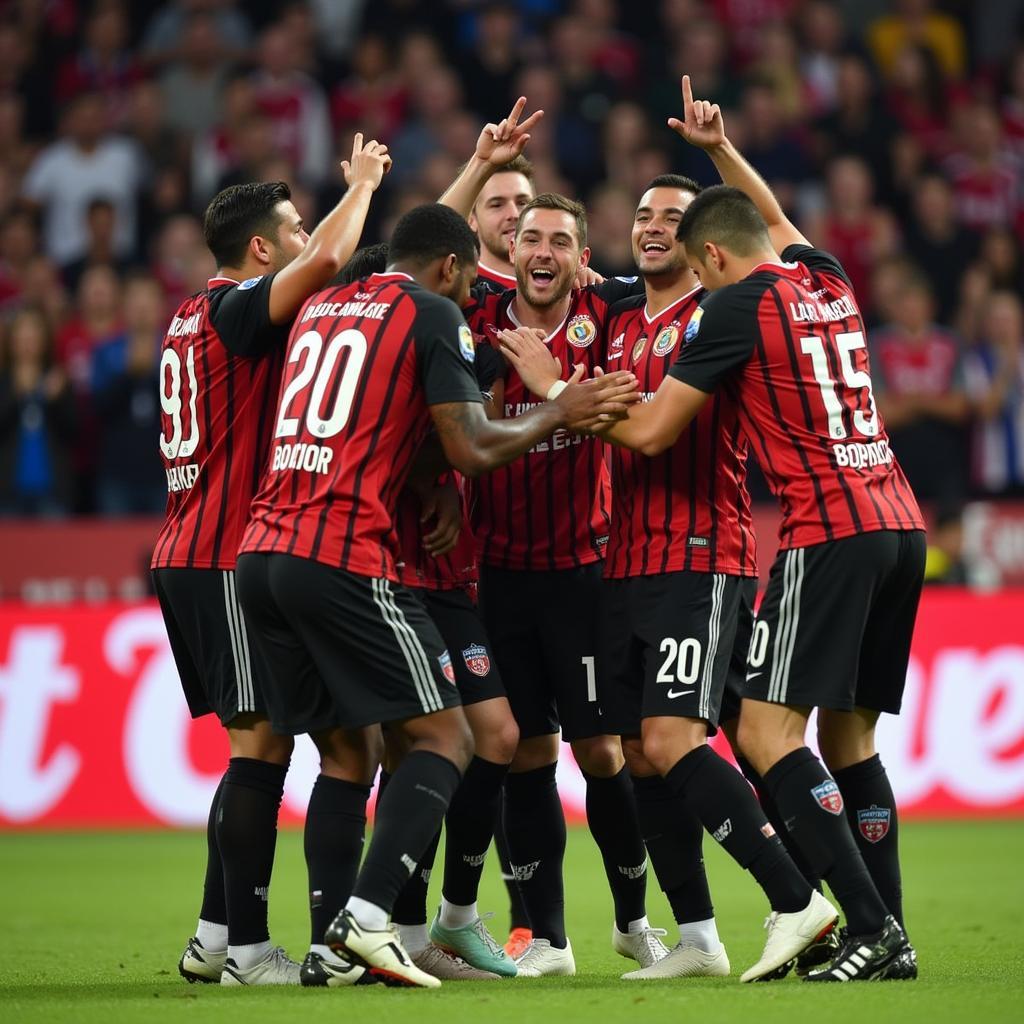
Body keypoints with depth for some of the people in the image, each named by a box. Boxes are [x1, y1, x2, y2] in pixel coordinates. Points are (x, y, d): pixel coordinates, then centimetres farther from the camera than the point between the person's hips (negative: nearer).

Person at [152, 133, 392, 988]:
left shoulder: (192, 317, 17)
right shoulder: (236, 309, -11)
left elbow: (310, 263, 35)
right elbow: (325, 260, -26)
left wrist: (358, 190, 34)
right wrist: (363, 183, -9)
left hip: (189, 557, 10)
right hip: (228, 559, -10)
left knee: (257, 746, 12)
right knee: (262, 744, -9)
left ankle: (214, 939, 13)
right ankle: (248, 949, -10)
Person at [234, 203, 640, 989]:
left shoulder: (321, 308, 21)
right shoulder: (433, 314, 0)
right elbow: (473, 449, -6)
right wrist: (559, 414, 6)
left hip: (263, 555, 8)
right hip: (345, 560, -7)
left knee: (347, 750, 16)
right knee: (446, 736, 0)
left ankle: (332, 945, 9)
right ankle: (367, 916, -16)